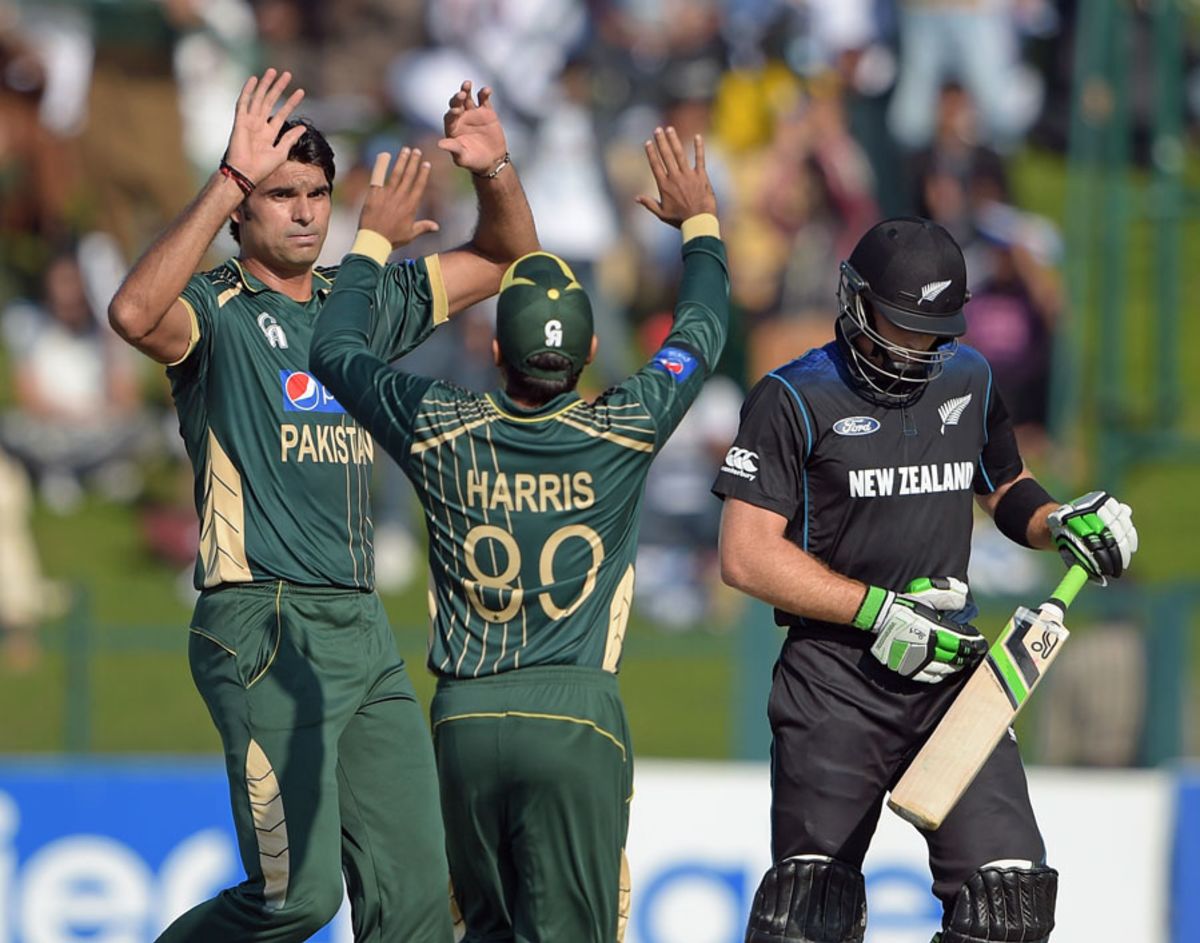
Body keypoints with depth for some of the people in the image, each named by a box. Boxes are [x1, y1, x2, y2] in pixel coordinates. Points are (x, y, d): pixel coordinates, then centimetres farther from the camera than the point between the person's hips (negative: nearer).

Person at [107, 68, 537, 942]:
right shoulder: (215, 310, -3)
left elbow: (505, 258, 25)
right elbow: (135, 313, -27)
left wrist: (495, 171, 4)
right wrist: (231, 177, -31)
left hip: (363, 629, 7)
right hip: (264, 629, -7)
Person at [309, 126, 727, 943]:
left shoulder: (440, 431, 0)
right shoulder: (622, 432, -2)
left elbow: (336, 351, 17)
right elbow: (702, 333, 16)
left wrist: (374, 241, 31)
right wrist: (699, 219, 32)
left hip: (465, 716, 2)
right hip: (576, 711, -2)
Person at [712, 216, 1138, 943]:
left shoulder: (969, 380, 11)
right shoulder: (795, 398, -6)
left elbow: (1004, 487, 28)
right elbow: (746, 555, -11)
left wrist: (1059, 522, 5)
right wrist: (877, 610, -15)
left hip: (951, 664, 4)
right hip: (836, 679, -4)